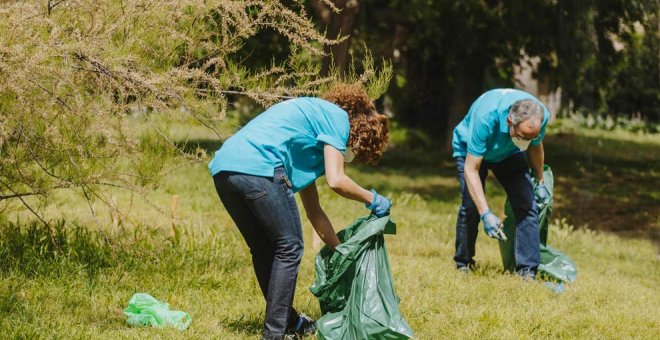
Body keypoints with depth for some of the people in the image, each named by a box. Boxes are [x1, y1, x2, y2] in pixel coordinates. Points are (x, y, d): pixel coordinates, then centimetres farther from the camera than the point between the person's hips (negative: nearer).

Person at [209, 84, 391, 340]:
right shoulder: (338, 117, 10)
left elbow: (313, 212, 37)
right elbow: (335, 181, -4)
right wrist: (371, 199, 12)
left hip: (222, 169, 9)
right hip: (258, 167, -9)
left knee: (264, 249, 22)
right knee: (289, 247, 4)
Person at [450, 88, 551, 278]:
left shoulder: (541, 116, -30)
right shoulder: (485, 117, -44)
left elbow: (535, 147, -4)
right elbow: (471, 169, -40)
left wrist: (540, 182, 7)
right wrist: (486, 214, -45)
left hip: (509, 153, 3)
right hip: (471, 150, -3)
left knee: (527, 204, -14)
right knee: (471, 206, -17)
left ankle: (527, 272, -13)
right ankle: (463, 265, 6)